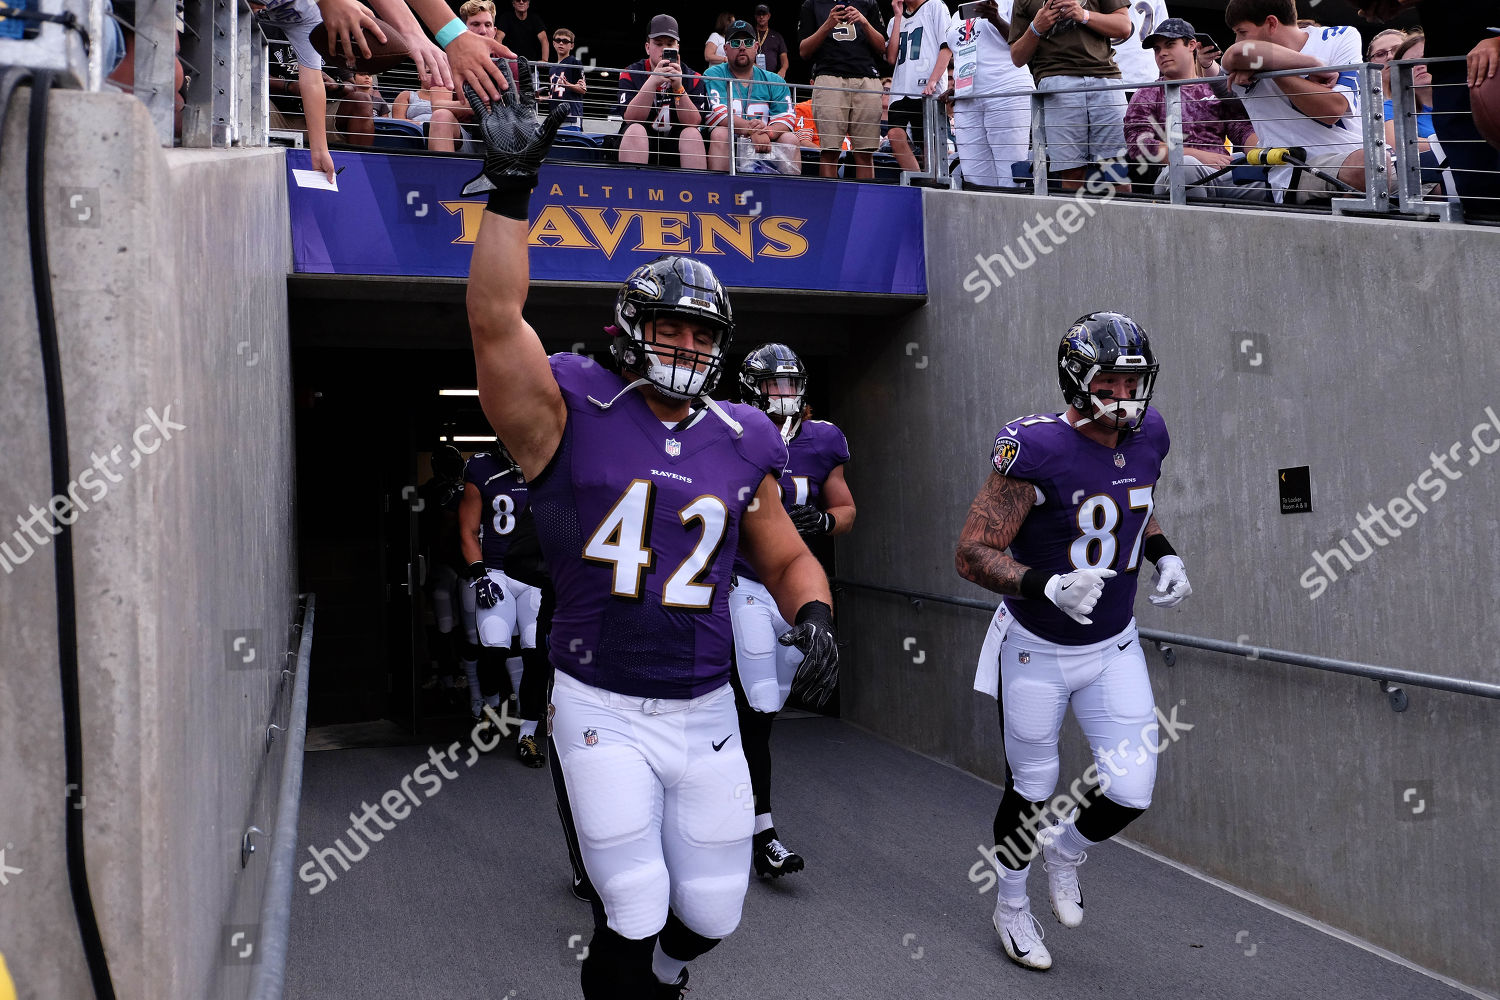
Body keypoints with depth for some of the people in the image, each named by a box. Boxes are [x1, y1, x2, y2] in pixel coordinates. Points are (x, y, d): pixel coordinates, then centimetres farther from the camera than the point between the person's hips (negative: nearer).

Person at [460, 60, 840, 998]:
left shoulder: (740, 444, 3)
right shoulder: (574, 414, -9)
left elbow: (787, 558, 11)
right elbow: (496, 321, -23)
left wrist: (815, 617, -10)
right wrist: (511, 186, -27)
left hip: (706, 709, 4)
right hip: (604, 709, -4)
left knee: (711, 914, 15)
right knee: (634, 916, 0)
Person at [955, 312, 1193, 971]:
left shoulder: (1148, 435, -5)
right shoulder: (1036, 448, -25)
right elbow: (973, 554, -24)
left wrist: (1165, 557, -2)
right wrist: (1048, 587, -38)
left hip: (1113, 646, 5)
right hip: (1037, 650, -5)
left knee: (1131, 791, -1)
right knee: (1031, 789, 11)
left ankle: (1065, 852, 34)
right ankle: (1011, 906, 38)